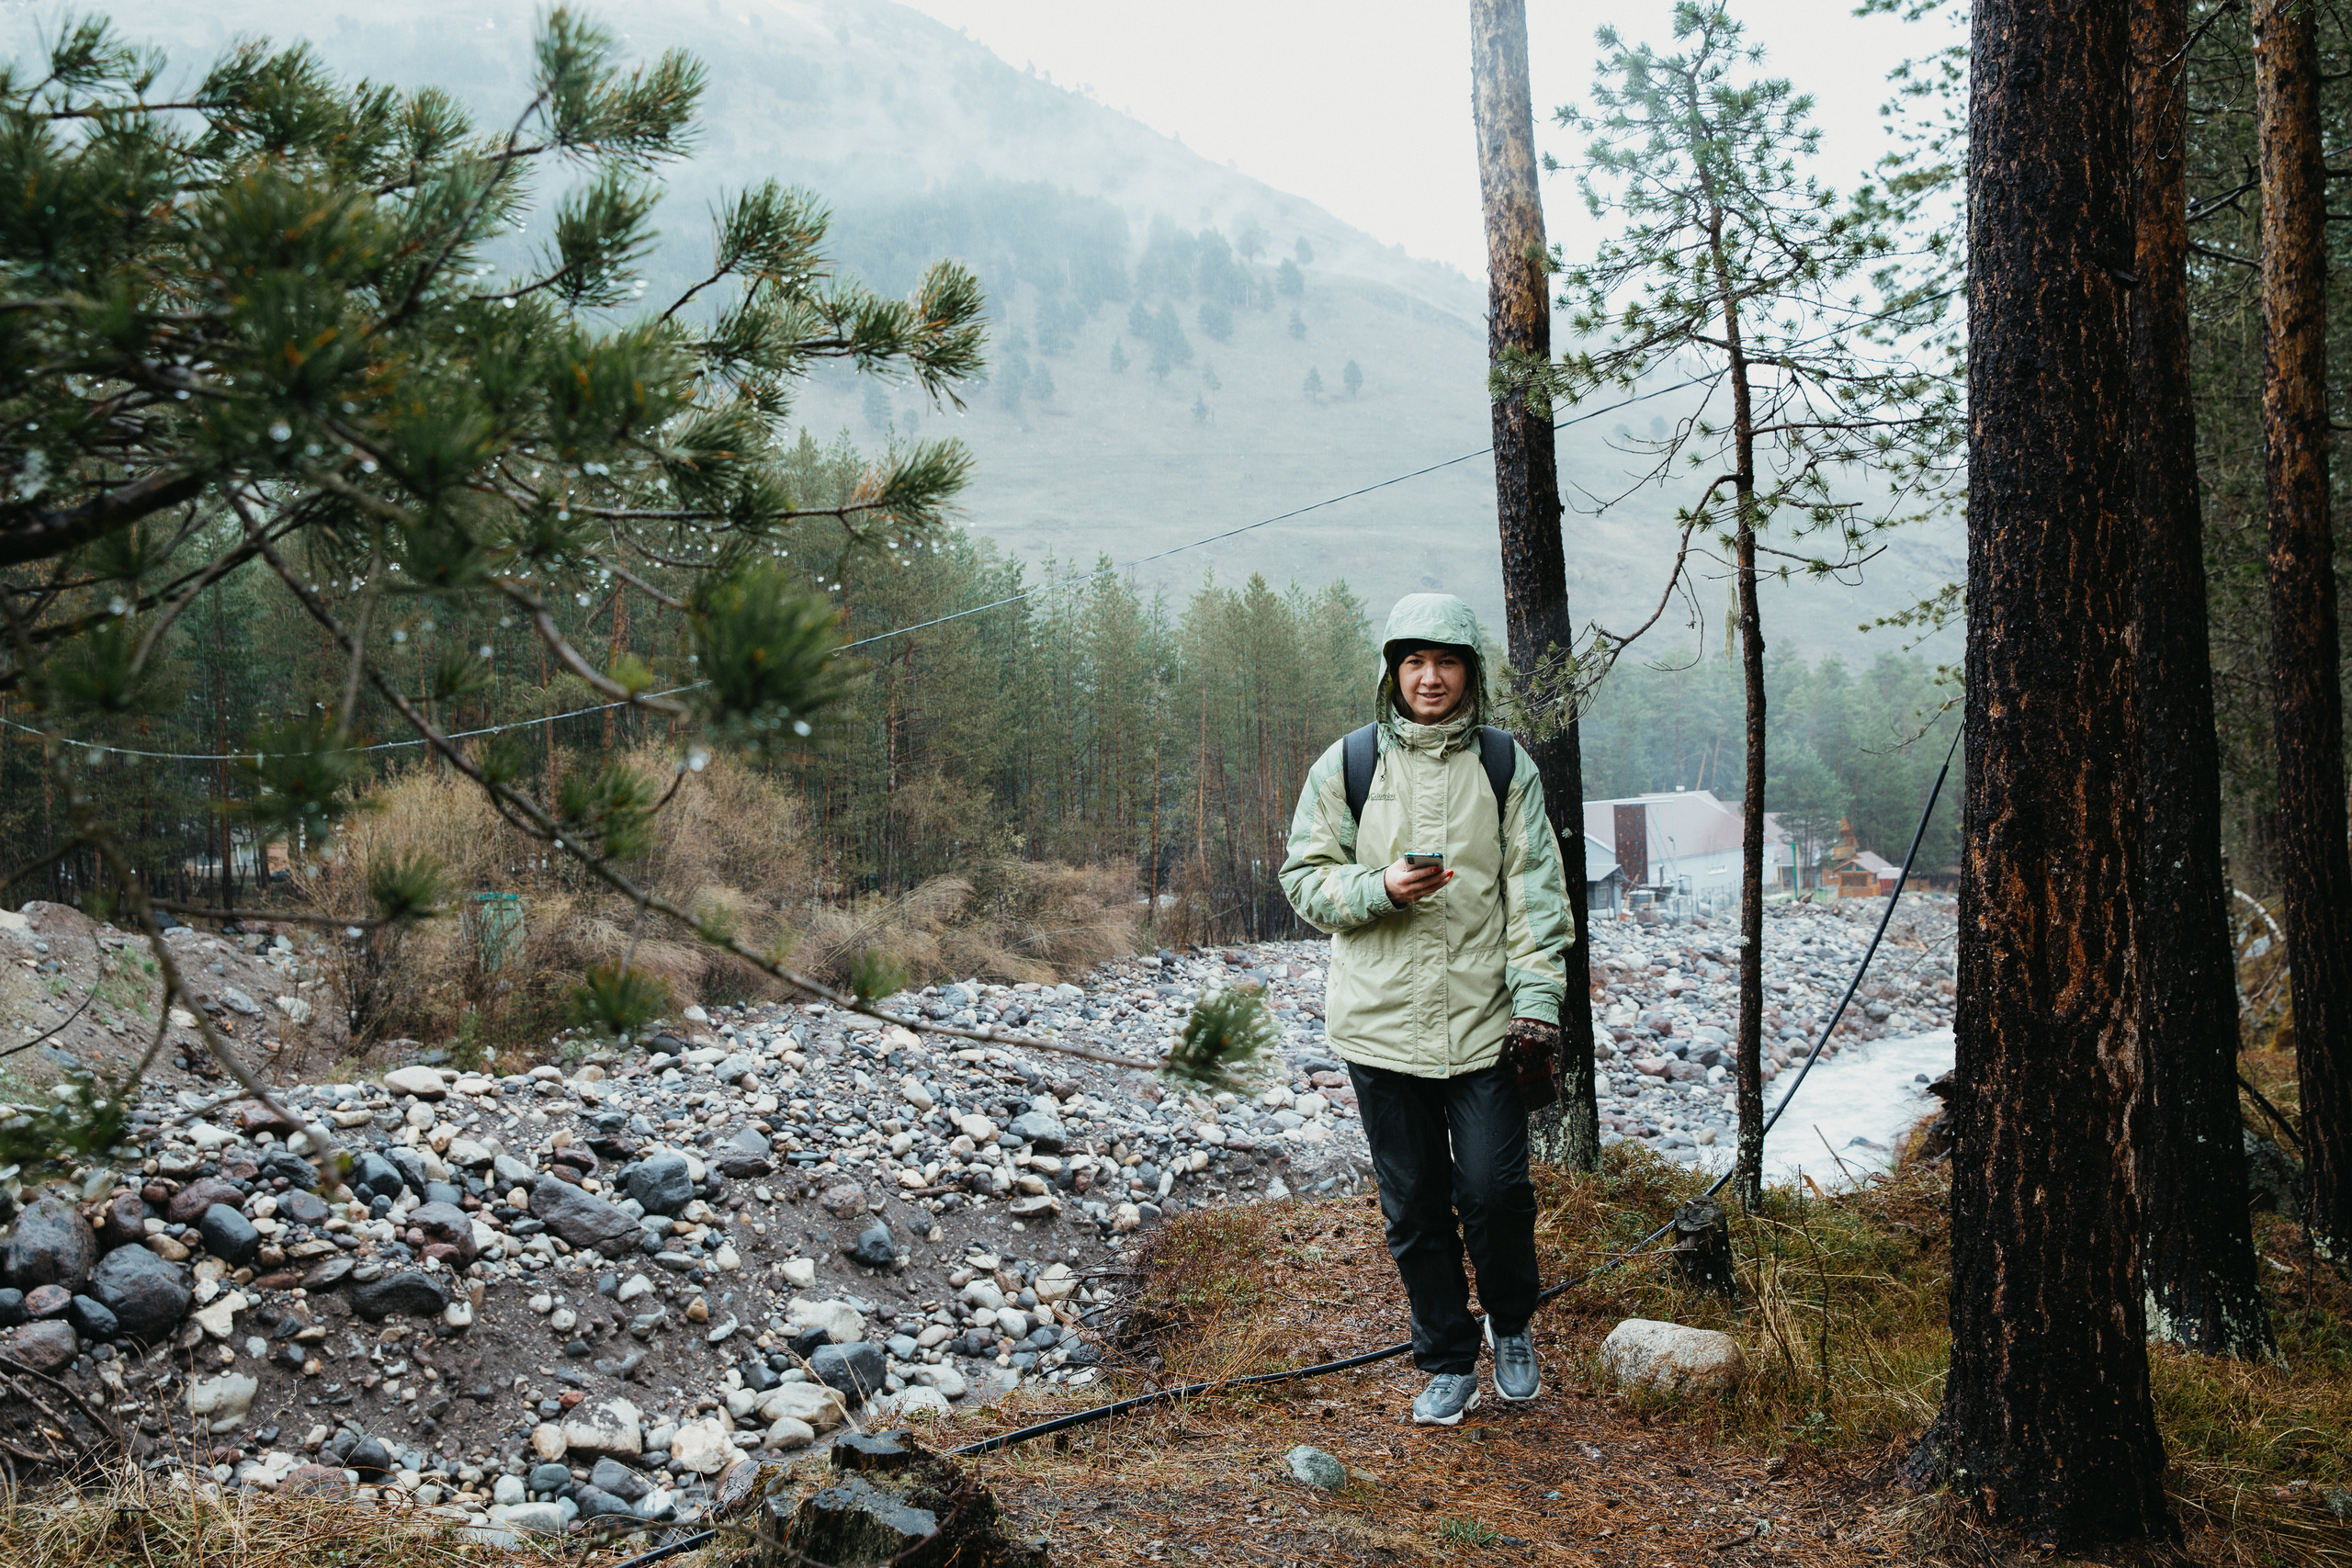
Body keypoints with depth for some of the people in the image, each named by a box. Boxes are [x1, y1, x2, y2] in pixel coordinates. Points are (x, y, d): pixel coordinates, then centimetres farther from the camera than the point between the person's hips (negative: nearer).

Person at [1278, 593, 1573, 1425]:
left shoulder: (1506, 765, 5)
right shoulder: (1346, 765, 3)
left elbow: (1537, 889, 4)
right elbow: (1304, 878, 4)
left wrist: (1539, 995, -6)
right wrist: (1380, 888, -14)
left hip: (1484, 1021, 0)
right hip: (1382, 1021, 1)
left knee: (1494, 1190, -5)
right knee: (1414, 1208, 8)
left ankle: (1511, 1325, 25)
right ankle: (1447, 1364, 26)